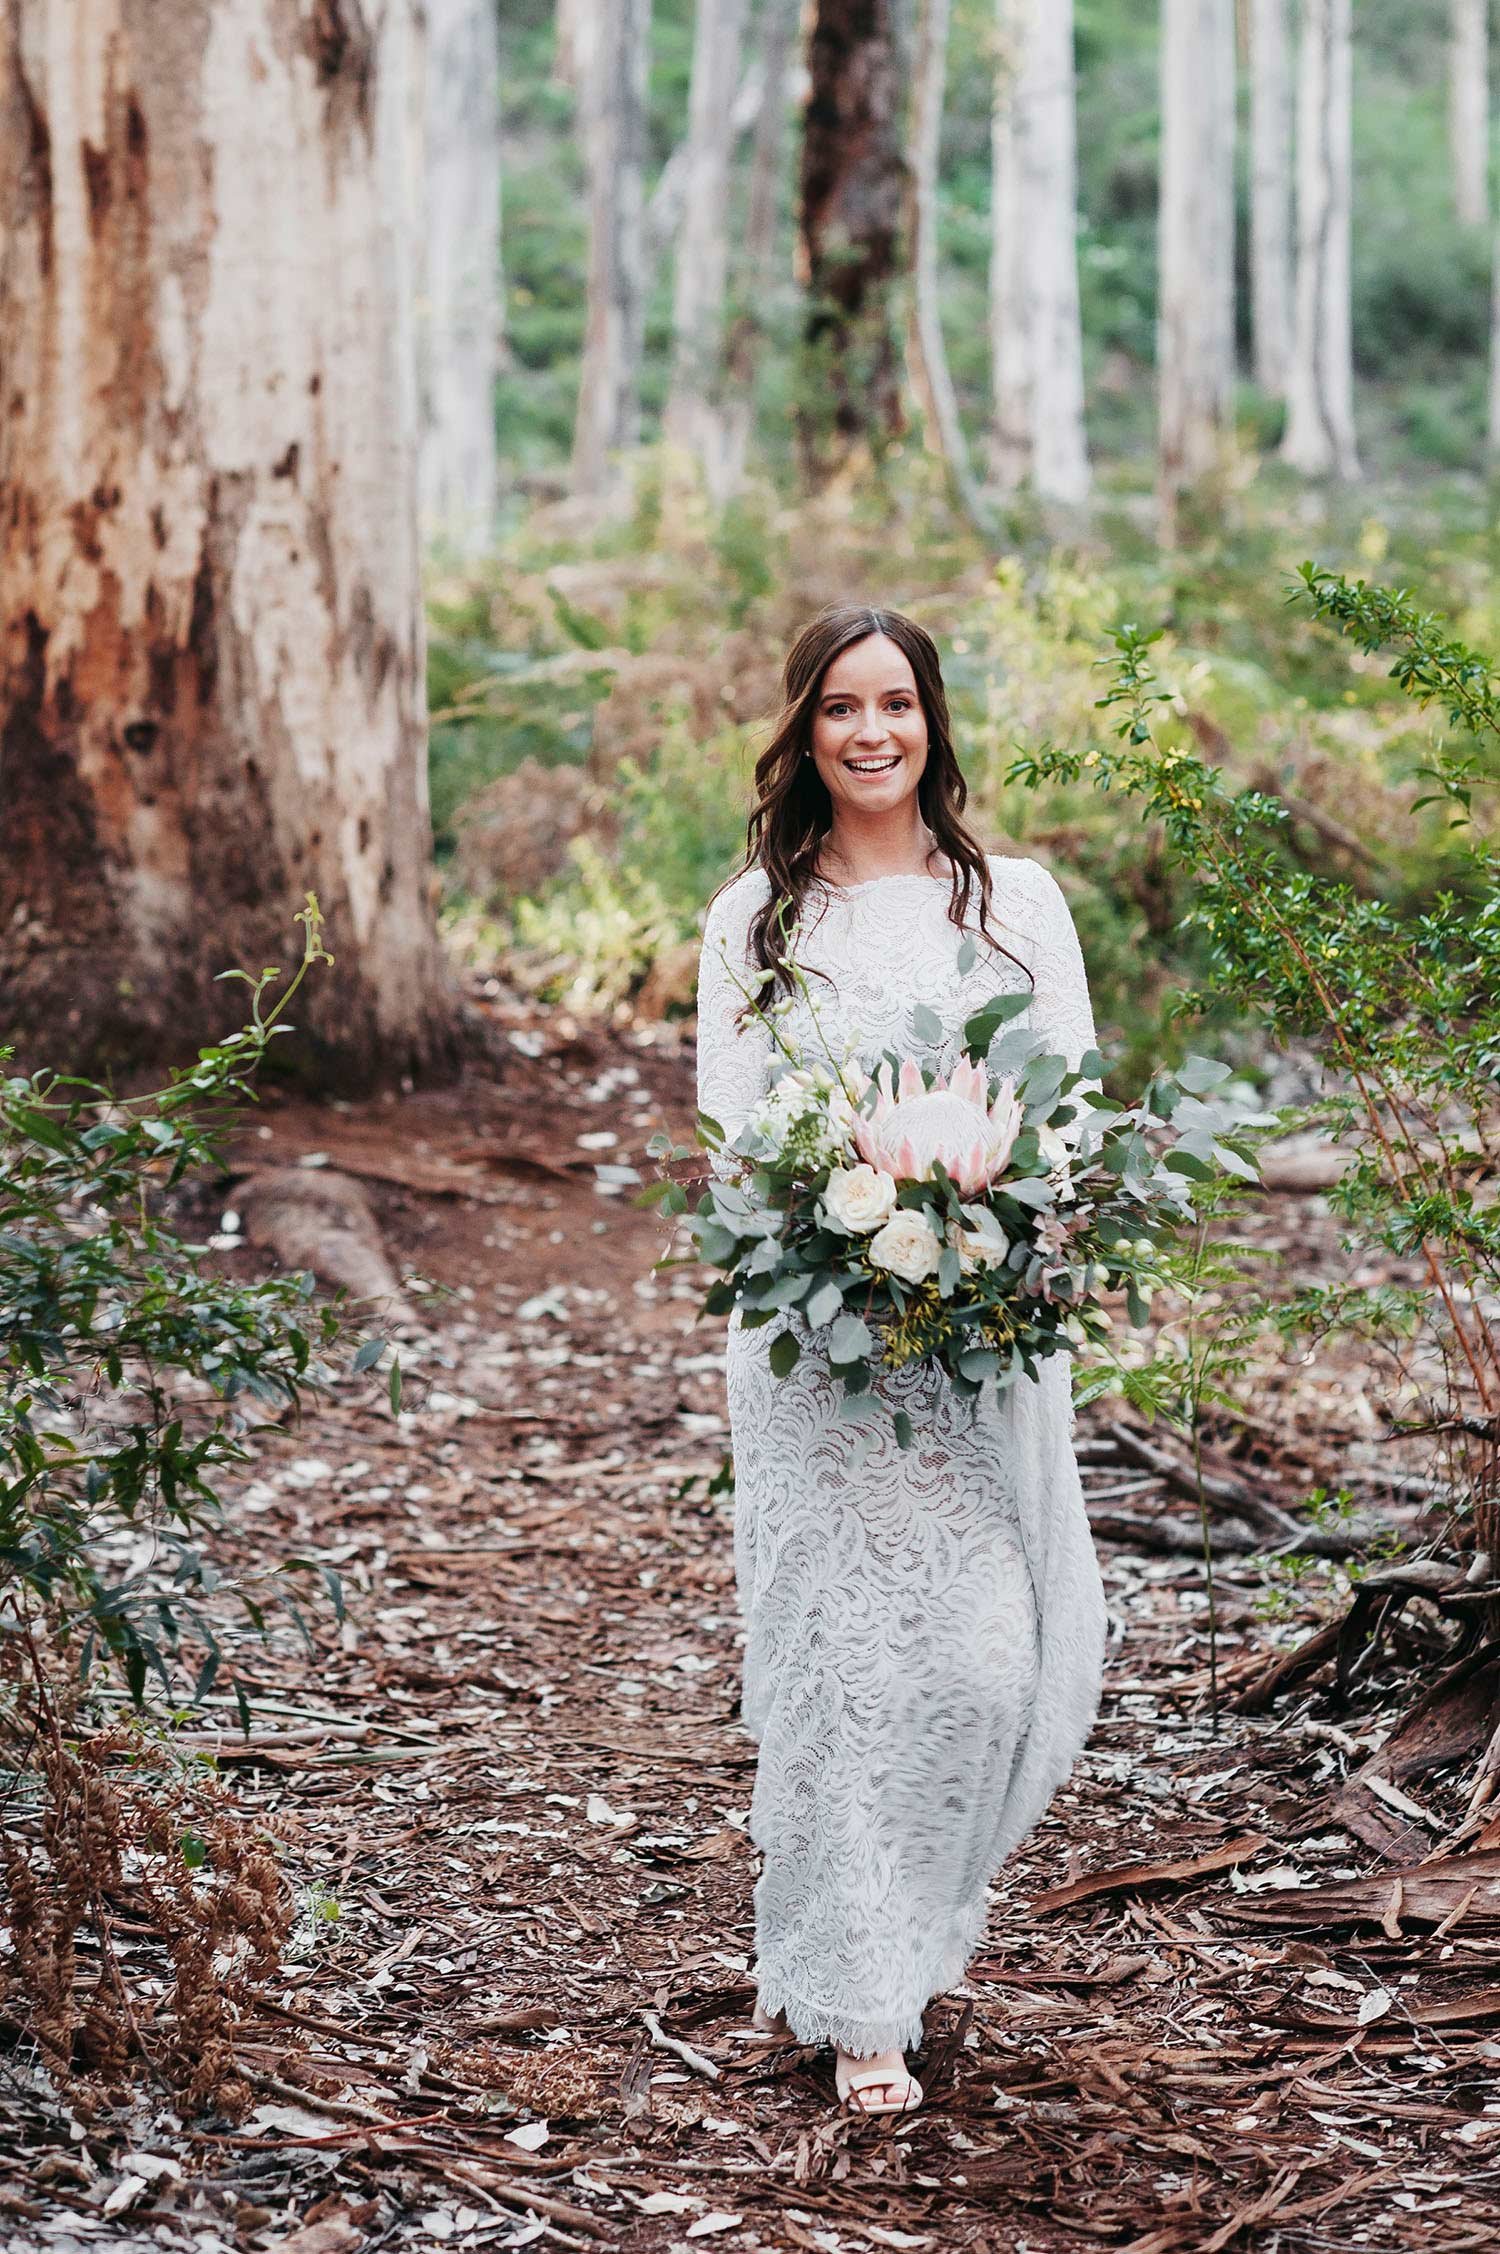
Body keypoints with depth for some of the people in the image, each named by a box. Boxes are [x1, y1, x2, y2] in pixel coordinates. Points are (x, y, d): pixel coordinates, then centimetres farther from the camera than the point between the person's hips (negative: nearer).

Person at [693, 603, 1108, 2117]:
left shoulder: (1016, 900, 10)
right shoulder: (752, 917, 8)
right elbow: (729, 1135, 3)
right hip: (814, 1335, -1)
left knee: (990, 1654, -2)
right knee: (837, 1652, -4)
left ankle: (906, 1915, 25)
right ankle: (853, 1998, 5)